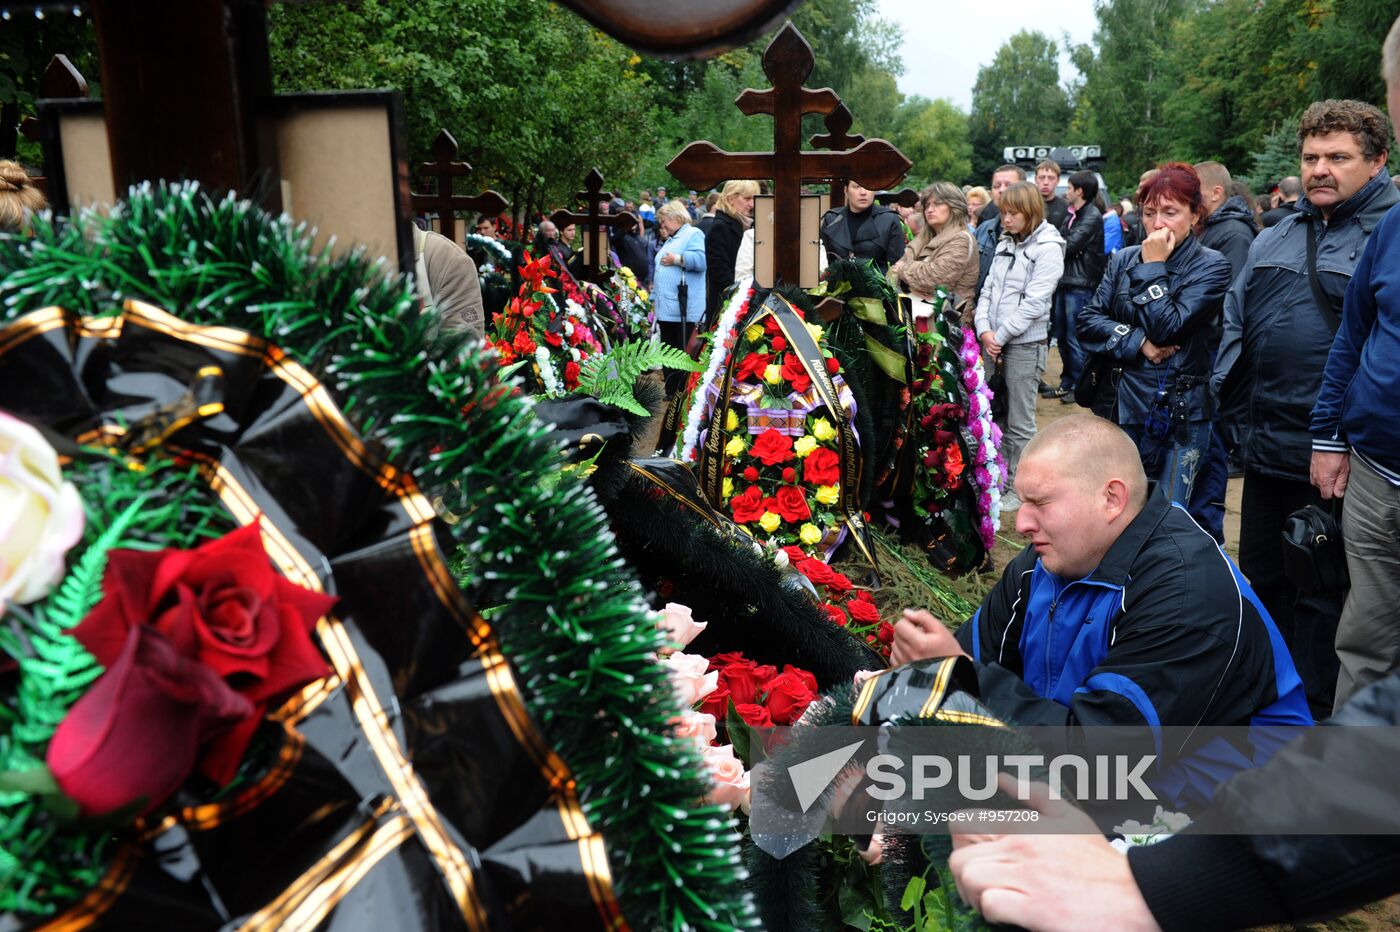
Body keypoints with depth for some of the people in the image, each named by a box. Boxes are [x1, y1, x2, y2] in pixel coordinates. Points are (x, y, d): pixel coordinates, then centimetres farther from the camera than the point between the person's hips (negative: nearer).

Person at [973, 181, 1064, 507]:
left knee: (1020, 423, 1)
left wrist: (1000, 336, -14)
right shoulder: (1005, 243, 13)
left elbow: (1033, 302, -15)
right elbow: (989, 289, 11)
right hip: (993, 343, 7)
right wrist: (984, 330, -4)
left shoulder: (1048, 248, -9)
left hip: (1025, 344, -7)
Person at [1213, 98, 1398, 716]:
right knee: (1262, 576, 19)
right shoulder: (1274, 239, 13)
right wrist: (1233, 410, 9)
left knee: (1322, 595, 7)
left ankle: (1313, 707, 23)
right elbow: (1236, 323, 17)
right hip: (1268, 451, 7)